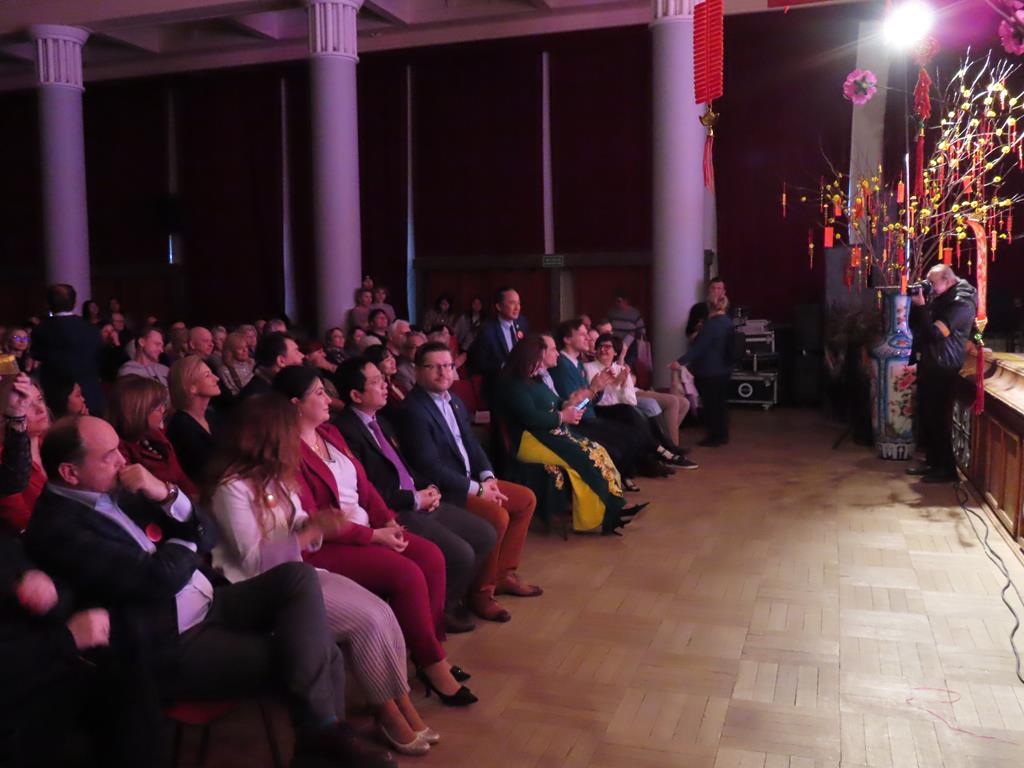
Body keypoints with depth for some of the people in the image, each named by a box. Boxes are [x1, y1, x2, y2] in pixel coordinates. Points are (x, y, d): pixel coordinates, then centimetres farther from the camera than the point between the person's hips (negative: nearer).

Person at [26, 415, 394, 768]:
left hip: (209, 604, 8)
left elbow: (194, 527, 10)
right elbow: (161, 578, -22)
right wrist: (187, 539, -2)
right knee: (311, 653, -18)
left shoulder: (113, 491, 7)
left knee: (298, 576, -11)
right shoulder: (57, 528, -18)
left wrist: (167, 494, -10)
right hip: (170, 648, -8)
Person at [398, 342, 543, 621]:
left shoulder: (455, 401, 12)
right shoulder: (412, 410, -17)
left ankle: (503, 574, 17)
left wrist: (487, 476, -3)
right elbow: (430, 466, -22)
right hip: (443, 490, -10)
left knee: (526, 499, 8)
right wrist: (476, 489, -20)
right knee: (497, 516, -27)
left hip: (471, 480, 10)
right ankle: (481, 591, -9)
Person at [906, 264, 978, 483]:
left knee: (939, 420, -5)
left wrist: (921, 306, -21)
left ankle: (947, 468, 5)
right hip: (929, 367, 9)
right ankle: (933, 462, 23)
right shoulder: (939, 299, 12)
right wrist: (916, 303, -1)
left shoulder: (961, 304, -16)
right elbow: (916, 326, 14)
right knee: (926, 417, 12)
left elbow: (935, 333, -23)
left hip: (943, 370, -9)